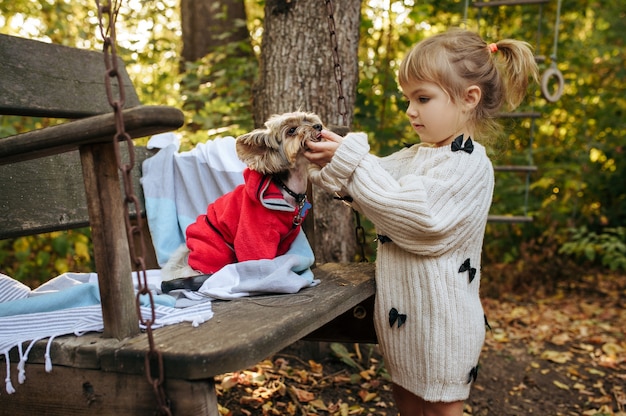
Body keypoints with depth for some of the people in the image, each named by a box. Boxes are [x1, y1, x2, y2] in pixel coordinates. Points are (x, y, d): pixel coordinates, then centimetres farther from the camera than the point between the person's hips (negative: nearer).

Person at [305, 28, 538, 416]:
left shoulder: (468, 165, -19)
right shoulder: (413, 157, 9)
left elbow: (413, 214, -29)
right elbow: (373, 191, 10)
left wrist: (352, 161, -25)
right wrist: (331, 164, -9)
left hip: (441, 322, -9)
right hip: (403, 315, 9)